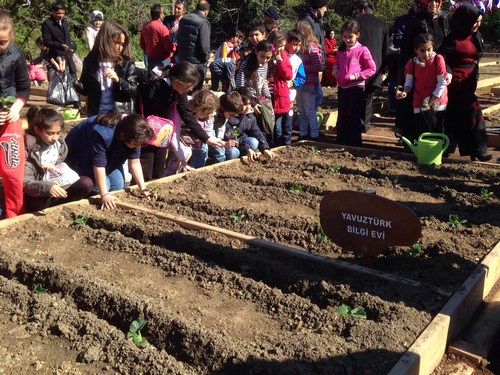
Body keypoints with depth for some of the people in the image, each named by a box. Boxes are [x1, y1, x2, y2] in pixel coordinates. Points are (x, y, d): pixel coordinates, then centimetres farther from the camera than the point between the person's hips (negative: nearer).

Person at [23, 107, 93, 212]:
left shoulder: (60, 145, 2)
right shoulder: (28, 151, -15)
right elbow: (26, 183, -23)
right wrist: (48, 187, -42)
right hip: (39, 196, -5)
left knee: (87, 183, -17)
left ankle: (52, 204, -12)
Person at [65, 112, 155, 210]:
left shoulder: (134, 137, -22)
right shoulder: (103, 135, -43)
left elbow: (135, 163, -15)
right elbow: (99, 165, -38)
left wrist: (143, 189, -19)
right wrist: (104, 195, -37)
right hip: (79, 155, -6)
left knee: (118, 185, -4)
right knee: (99, 186, -20)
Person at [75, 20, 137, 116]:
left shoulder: (127, 63, -2)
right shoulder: (90, 61, 1)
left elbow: (134, 91, -6)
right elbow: (85, 90, 6)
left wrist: (118, 80, -22)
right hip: (97, 116, 1)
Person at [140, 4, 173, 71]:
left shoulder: (145, 27, 4)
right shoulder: (162, 28, -15)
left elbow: (142, 45, 12)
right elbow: (169, 47, -18)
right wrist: (174, 47, 3)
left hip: (150, 59, 6)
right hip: (162, 59, -6)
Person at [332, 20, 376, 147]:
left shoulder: (362, 50, -10)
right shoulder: (341, 50, 7)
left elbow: (372, 69, -9)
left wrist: (356, 76, -16)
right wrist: (335, 69, 3)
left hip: (356, 87, -6)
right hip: (342, 87, 6)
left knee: (354, 118, 1)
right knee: (342, 117, 13)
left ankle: (354, 145, 11)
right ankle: (341, 144, 24)